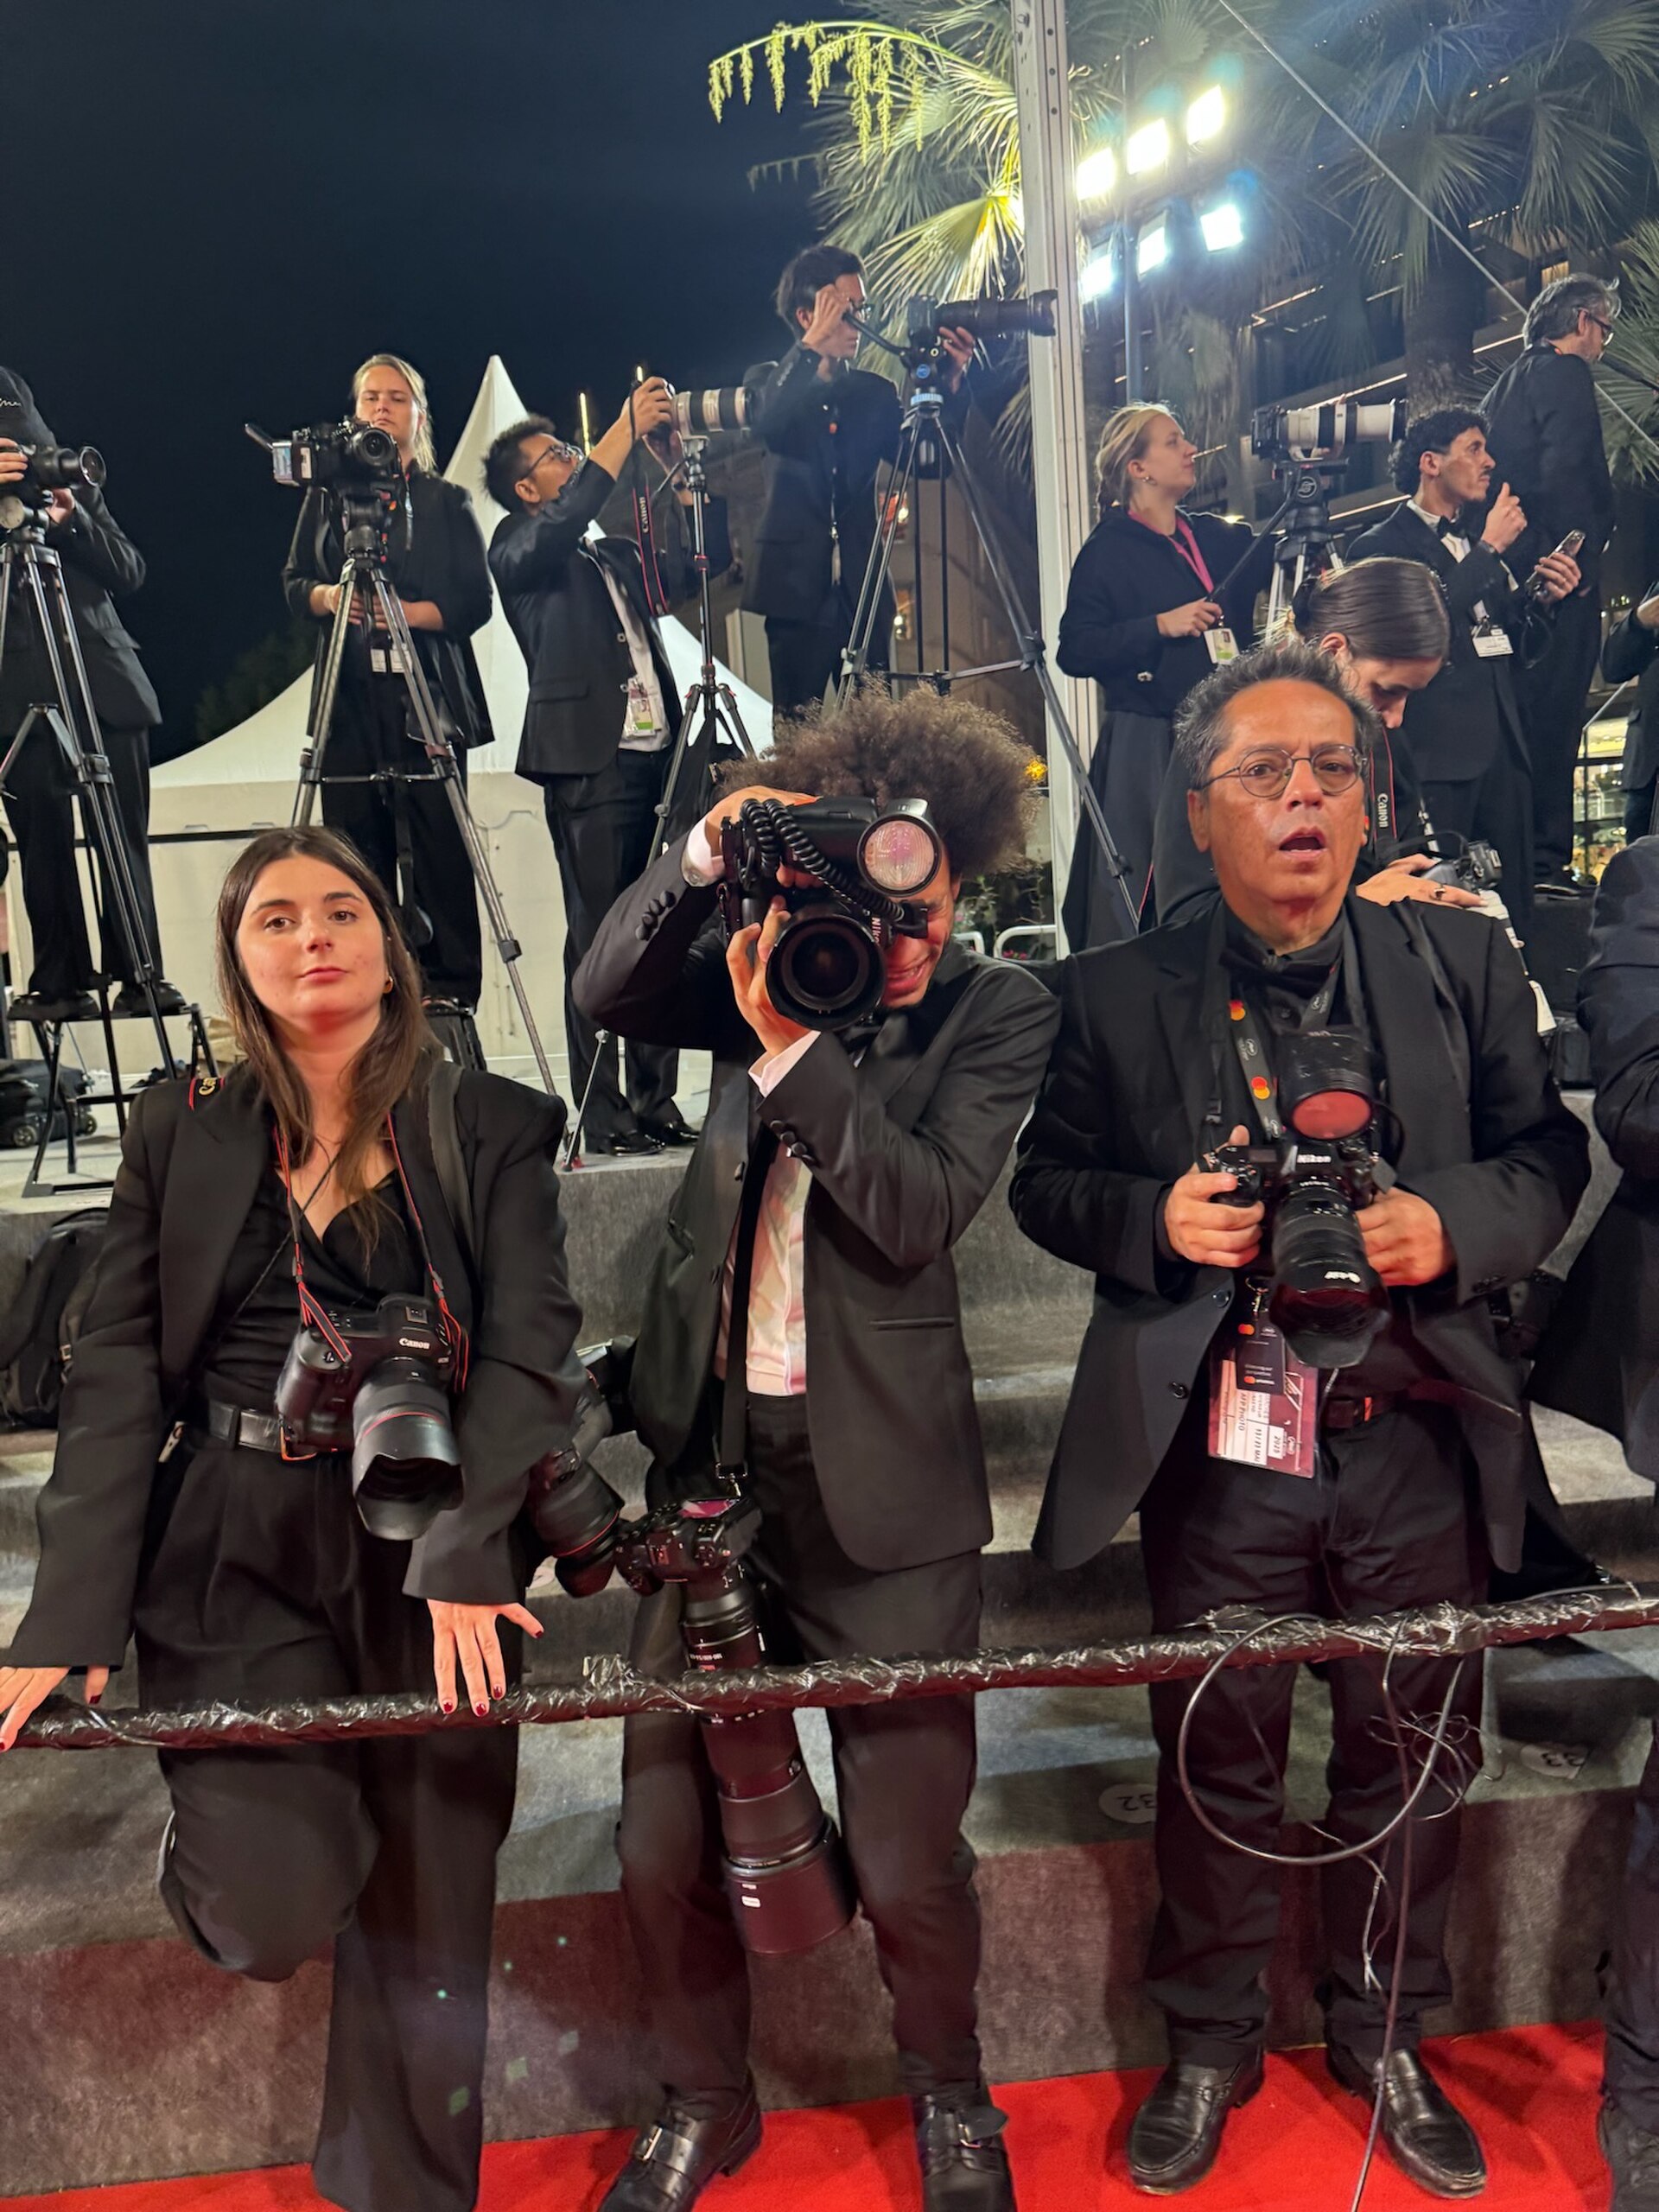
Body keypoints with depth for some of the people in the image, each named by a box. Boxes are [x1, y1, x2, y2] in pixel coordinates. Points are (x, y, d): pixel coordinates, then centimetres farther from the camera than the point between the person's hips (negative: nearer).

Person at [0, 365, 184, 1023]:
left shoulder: (75, 484, 16)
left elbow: (130, 571, 6)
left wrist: (71, 519, -9)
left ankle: (139, 976, 1)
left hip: (106, 681, 1)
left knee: (125, 838, -2)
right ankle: (58, 985, 1)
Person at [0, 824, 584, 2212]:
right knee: (277, 1910, -11)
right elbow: (118, 1378, 2)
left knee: (425, 1915, 8)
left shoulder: (494, 1130, 0)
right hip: (236, 1555, 1)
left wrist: (468, 1560, -22)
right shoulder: (182, 1133, 6)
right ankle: (211, 1839, 26)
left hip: (435, 1558, 0)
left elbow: (529, 1350, -9)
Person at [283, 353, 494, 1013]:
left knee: (436, 846, -7)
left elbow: (474, 601, 1)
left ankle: (447, 984, -2)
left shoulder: (447, 501, 10)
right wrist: (328, 597, -9)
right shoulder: (327, 494, 17)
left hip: (428, 692, -2)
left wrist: (404, 611, -14)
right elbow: (293, 582, 14)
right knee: (356, 845, 0)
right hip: (350, 693, 3)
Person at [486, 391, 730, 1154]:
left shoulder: (618, 557, 26)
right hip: (589, 763, -6)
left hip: (655, 758, 7)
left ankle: (657, 1102, 10)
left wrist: (679, 467, 15)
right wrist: (626, 429, -12)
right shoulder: (518, 549, 6)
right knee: (597, 940, -8)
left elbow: (705, 562, 22)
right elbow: (564, 522, -15)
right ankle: (603, 1116, -4)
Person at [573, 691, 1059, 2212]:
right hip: (712, 1461, 3)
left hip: (880, 1490, -3)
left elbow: (924, 1209, -15)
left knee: (909, 1868, 3)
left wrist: (788, 1044, -21)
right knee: (662, 1852, 8)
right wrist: (704, 856, -17)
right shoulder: (774, 967, 8)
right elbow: (607, 994, -5)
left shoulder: (997, 1011, -2)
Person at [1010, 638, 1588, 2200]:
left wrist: (1456, 1222, -14)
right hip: (1218, 1451, -1)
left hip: (1416, 1443, 2)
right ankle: (1209, 2043, 41)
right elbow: (1047, 1180, 4)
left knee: (1410, 1752, 18)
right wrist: (1150, 1217, -17)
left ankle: (1383, 2037, 45)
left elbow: (1545, 1151, 7)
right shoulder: (1117, 995, -3)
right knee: (1219, 1761, 14)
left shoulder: (1462, 963, 1)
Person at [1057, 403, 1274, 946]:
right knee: (1146, 896, -7)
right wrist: (1160, 625, -15)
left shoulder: (1218, 537, 16)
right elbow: (1074, 651, -8)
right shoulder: (1108, 550, -1)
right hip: (1146, 745, -6)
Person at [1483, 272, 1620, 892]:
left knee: (1531, 715, 10)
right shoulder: (1564, 373, -5)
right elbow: (1565, 472, -18)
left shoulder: (1507, 382, 22)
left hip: (1520, 572, 9)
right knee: (1554, 714, -11)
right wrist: (1583, 558, -16)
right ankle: (1547, 860, -13)